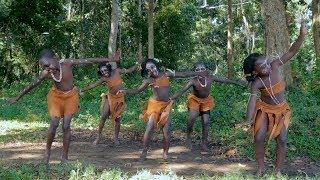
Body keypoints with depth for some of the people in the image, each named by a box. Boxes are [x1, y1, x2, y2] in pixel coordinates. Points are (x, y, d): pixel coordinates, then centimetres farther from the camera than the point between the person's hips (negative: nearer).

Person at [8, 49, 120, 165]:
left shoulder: (67, 63, -23)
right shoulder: (46, 73, -18)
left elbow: (90, 61, -24)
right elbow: (31, 85, -5)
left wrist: (110, 59, -25)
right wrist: (18, 97, 4)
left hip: (70, 96, -1)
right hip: (56, 96, 1)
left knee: (66, 126, -3)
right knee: (54, 124, -13)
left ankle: (64, 157, 6)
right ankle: (47, 150, 9)